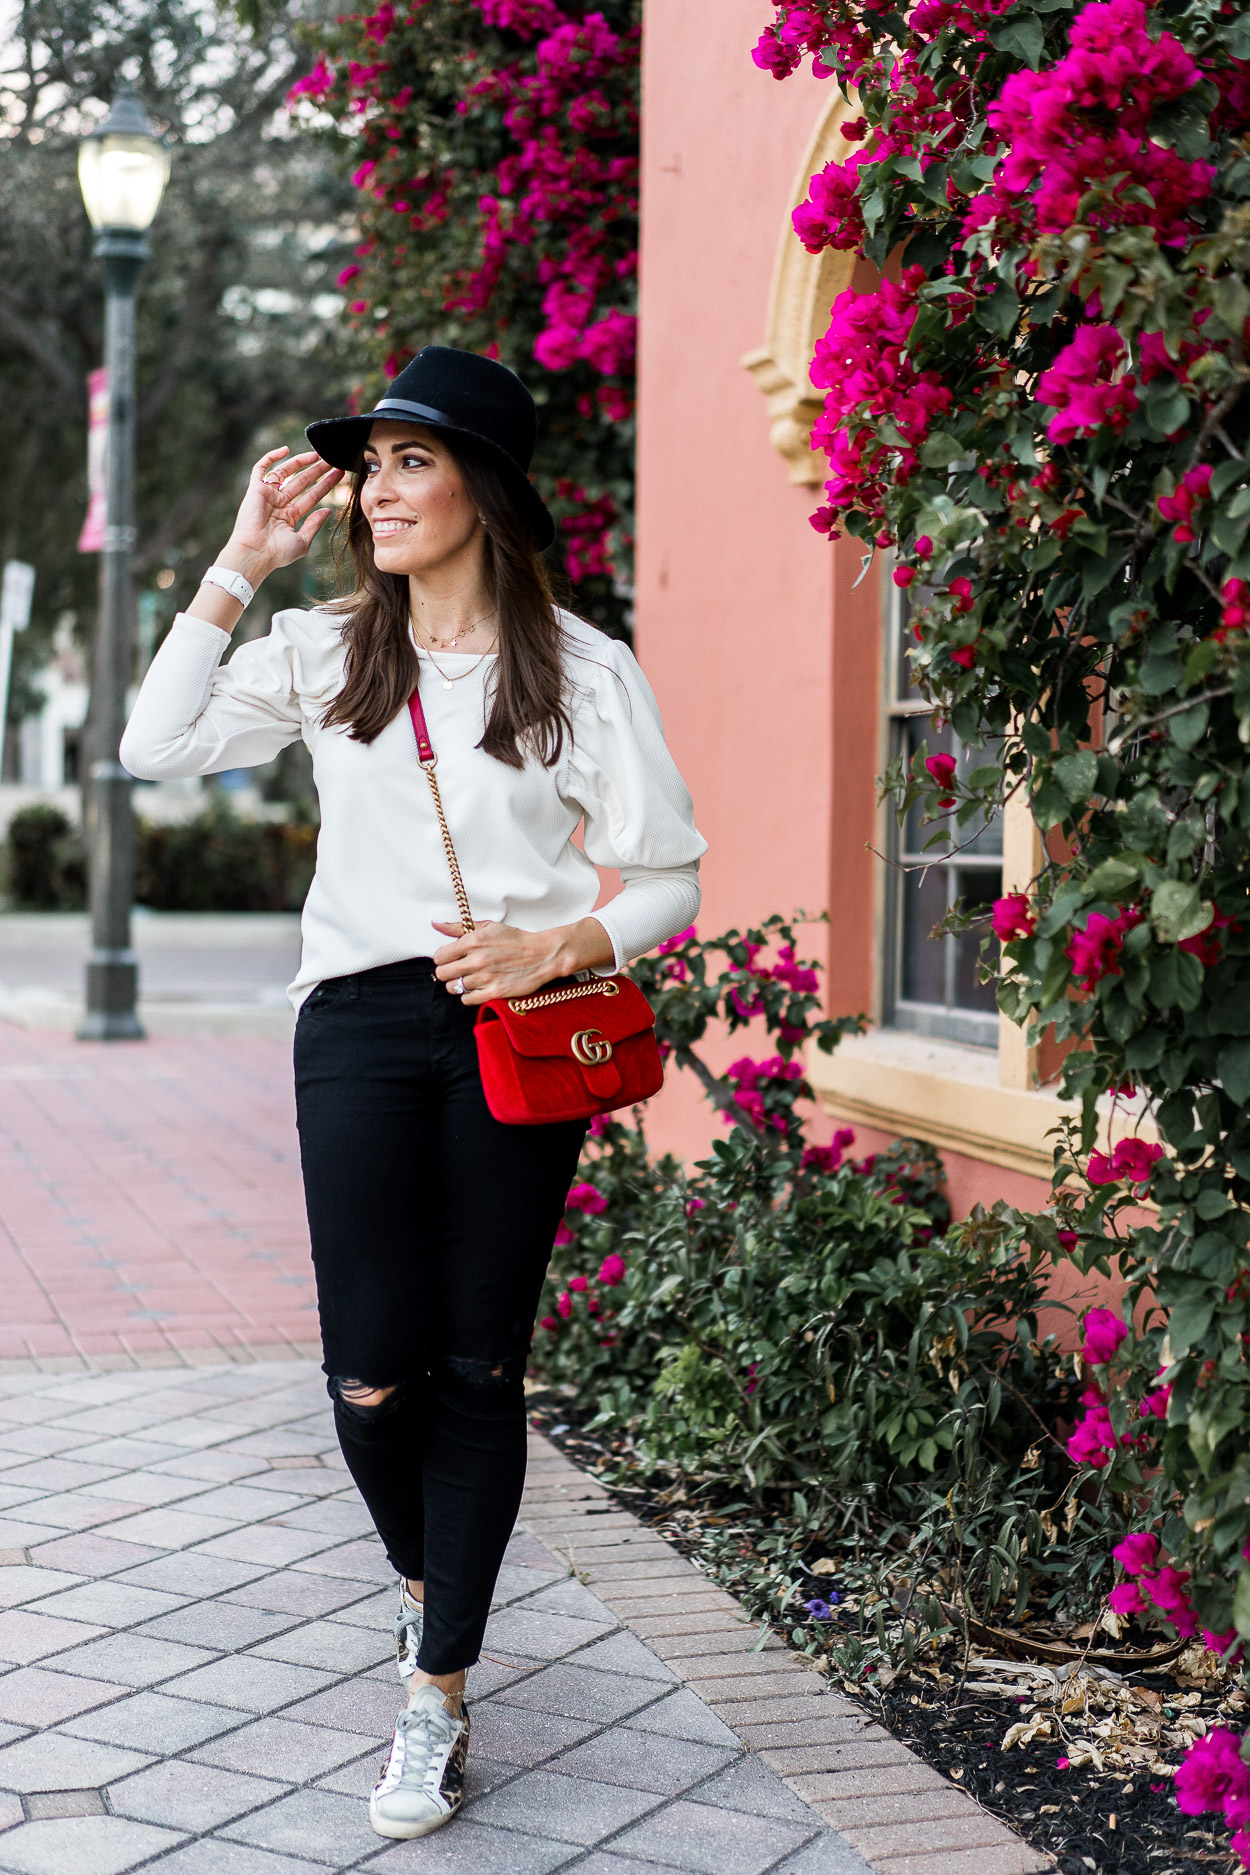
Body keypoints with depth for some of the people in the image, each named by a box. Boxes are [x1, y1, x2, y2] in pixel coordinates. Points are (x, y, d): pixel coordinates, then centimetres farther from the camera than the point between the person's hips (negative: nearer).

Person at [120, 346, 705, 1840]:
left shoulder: (585, 672, 2)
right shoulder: (326, 650, 10)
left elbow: (668, 877, 3)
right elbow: (158, 746, 3)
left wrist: (557, 946, -15)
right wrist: (238, 569, 0)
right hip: (363, 1028, 2)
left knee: (478, 1366, 2)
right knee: (373, 1373, -4)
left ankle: (438, 1691, 15)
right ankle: (420, 1578, 29)